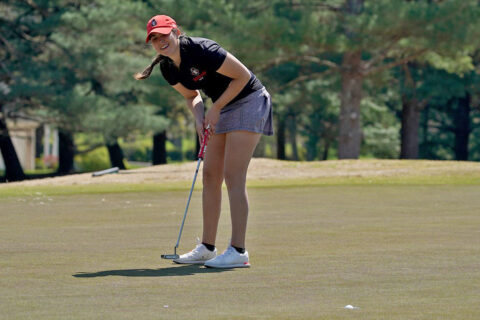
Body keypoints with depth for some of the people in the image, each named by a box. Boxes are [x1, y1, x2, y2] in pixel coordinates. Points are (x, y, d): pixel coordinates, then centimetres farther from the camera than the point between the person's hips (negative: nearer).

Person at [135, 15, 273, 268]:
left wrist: (215, 109, -15)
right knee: (210, 176, 6)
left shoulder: (201, 50, -25)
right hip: (224, 108, 8)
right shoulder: (168, 68, -1)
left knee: (233, 176, -15)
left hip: (249, 101, -8)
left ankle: (238, 252, -16)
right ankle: (207, 247, 13)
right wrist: (198, 116, -7)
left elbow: (243, 76, -19)